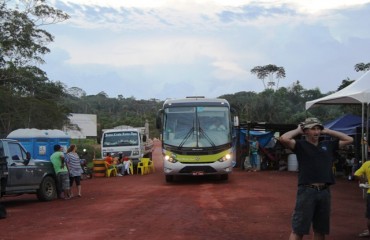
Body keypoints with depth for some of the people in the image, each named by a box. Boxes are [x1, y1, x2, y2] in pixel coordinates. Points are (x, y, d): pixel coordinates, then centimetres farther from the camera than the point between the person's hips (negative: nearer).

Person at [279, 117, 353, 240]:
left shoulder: (328, 145, 14)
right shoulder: (301, 145, 0)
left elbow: (349, 139, 22)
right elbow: (284, 138, -18)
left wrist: (327, 131, 17)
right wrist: (297, 130, 1)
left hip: (325, 191, 5)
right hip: (307, 191, -5)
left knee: (320, 230, 15)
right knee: (298, 230, -5)